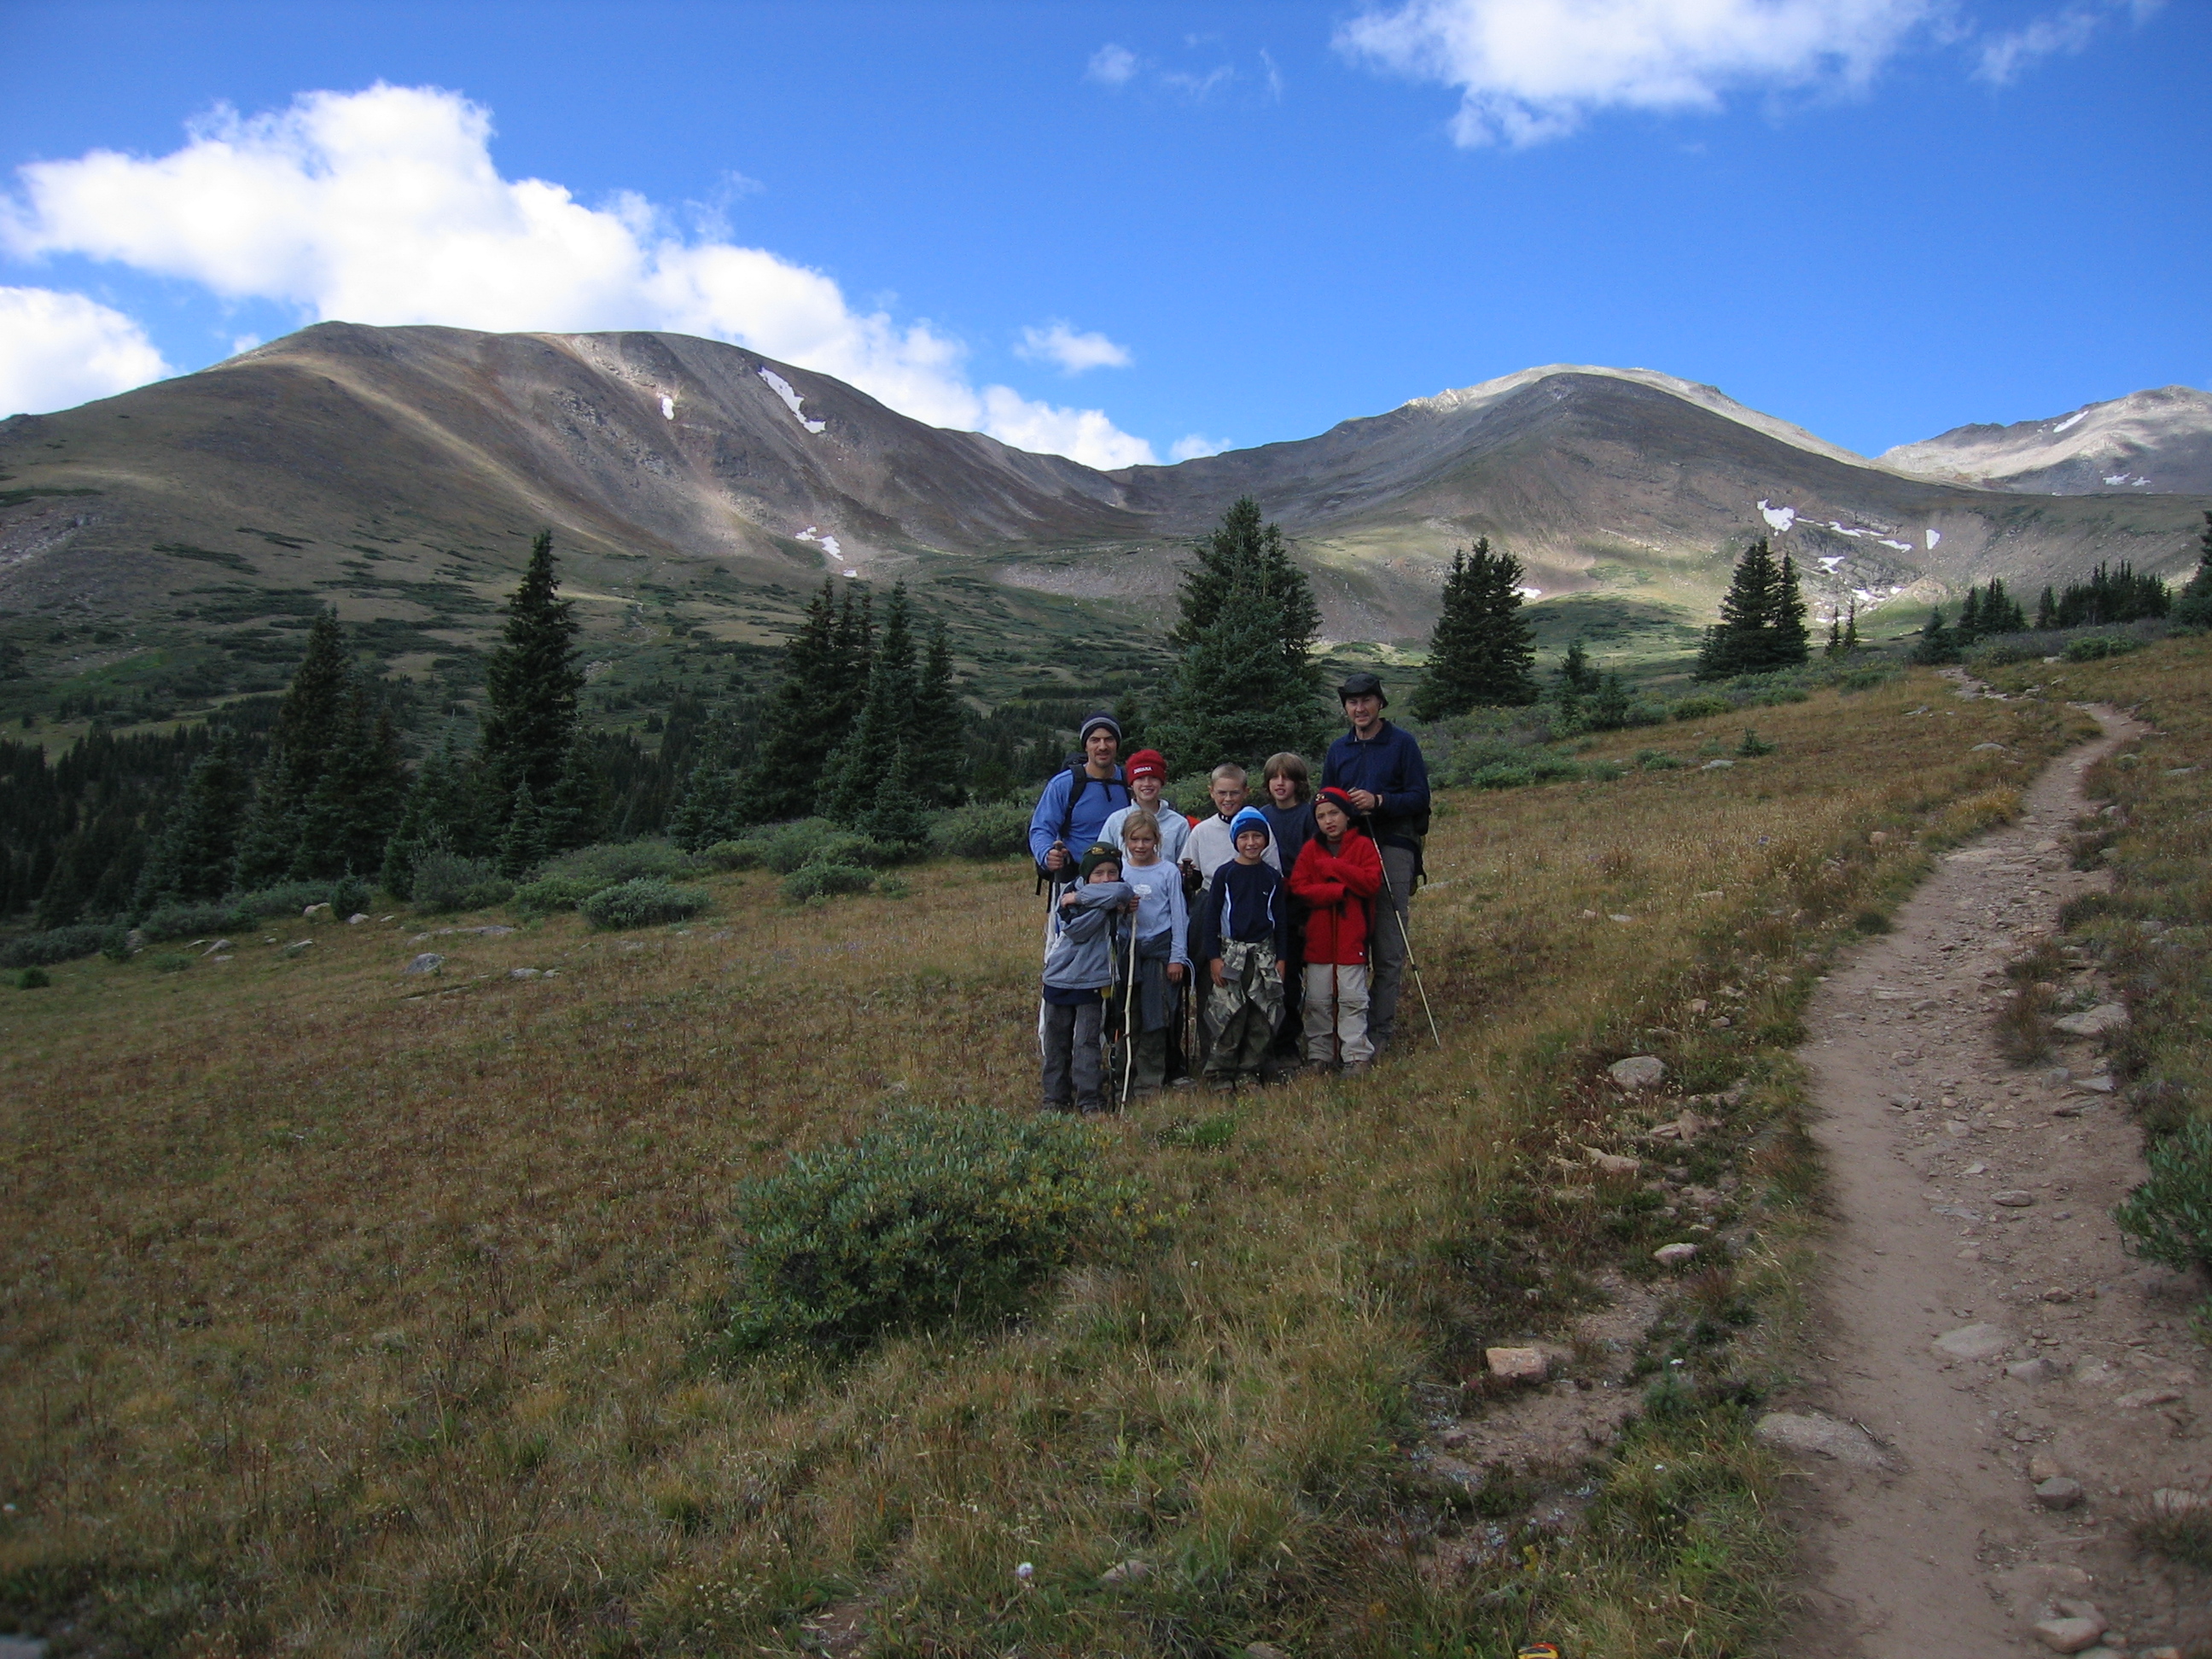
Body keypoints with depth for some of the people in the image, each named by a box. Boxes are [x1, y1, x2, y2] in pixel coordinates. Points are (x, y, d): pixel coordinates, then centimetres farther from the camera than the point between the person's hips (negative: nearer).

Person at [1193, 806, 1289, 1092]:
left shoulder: (1272, 876, 7)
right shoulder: (1225, 874, -1)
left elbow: (1280, 918, 12)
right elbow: (1211, 915, -1)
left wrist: (1280, 957, 6)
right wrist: (1213, 957, -7)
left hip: (1264, 953, 3)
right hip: (1231, 951, -3)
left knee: (1261, 1019, 3)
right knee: (1228, 1016, -7)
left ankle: (1249, 1071, 14)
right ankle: (1220, 1074, 2)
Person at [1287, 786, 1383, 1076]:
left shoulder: (1363, 846, 1)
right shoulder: (1310, 850, 7)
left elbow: (1372, 883, -13)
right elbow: (1298, 887, -5)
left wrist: (1334, 867, -14)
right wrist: (1338, 890, -16)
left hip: (1352, 938, -3)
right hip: (1318, 938, 3)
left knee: (1352, 998, 0)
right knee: (1317, 1001, 8)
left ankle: (1356, 1055, 5)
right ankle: (1319, 1055, 16)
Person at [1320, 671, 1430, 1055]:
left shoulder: (1402, 743, 3)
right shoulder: (1338, 750, 16)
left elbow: (1419, 796, -3)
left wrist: (1378, 801, -18)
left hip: (1392, 849, -4)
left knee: (1388, 948, -3)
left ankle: (1380, 1028, 2)